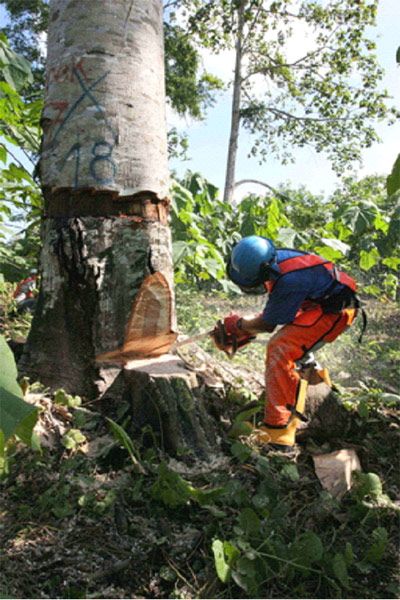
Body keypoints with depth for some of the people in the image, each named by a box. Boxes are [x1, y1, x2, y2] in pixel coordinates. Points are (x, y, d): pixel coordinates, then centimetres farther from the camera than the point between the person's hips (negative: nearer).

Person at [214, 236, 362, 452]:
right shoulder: (274, 261, -5)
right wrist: (238, 339, 5)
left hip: (335, 311, -9)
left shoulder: (289, 281, -33)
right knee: (278, 346, 16)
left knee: (279, 353, -20)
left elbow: (267, 323, -18)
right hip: (316, 303, 9)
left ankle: (277, 434, -20)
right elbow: (270, 315, 6)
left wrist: (238, 324, 0)